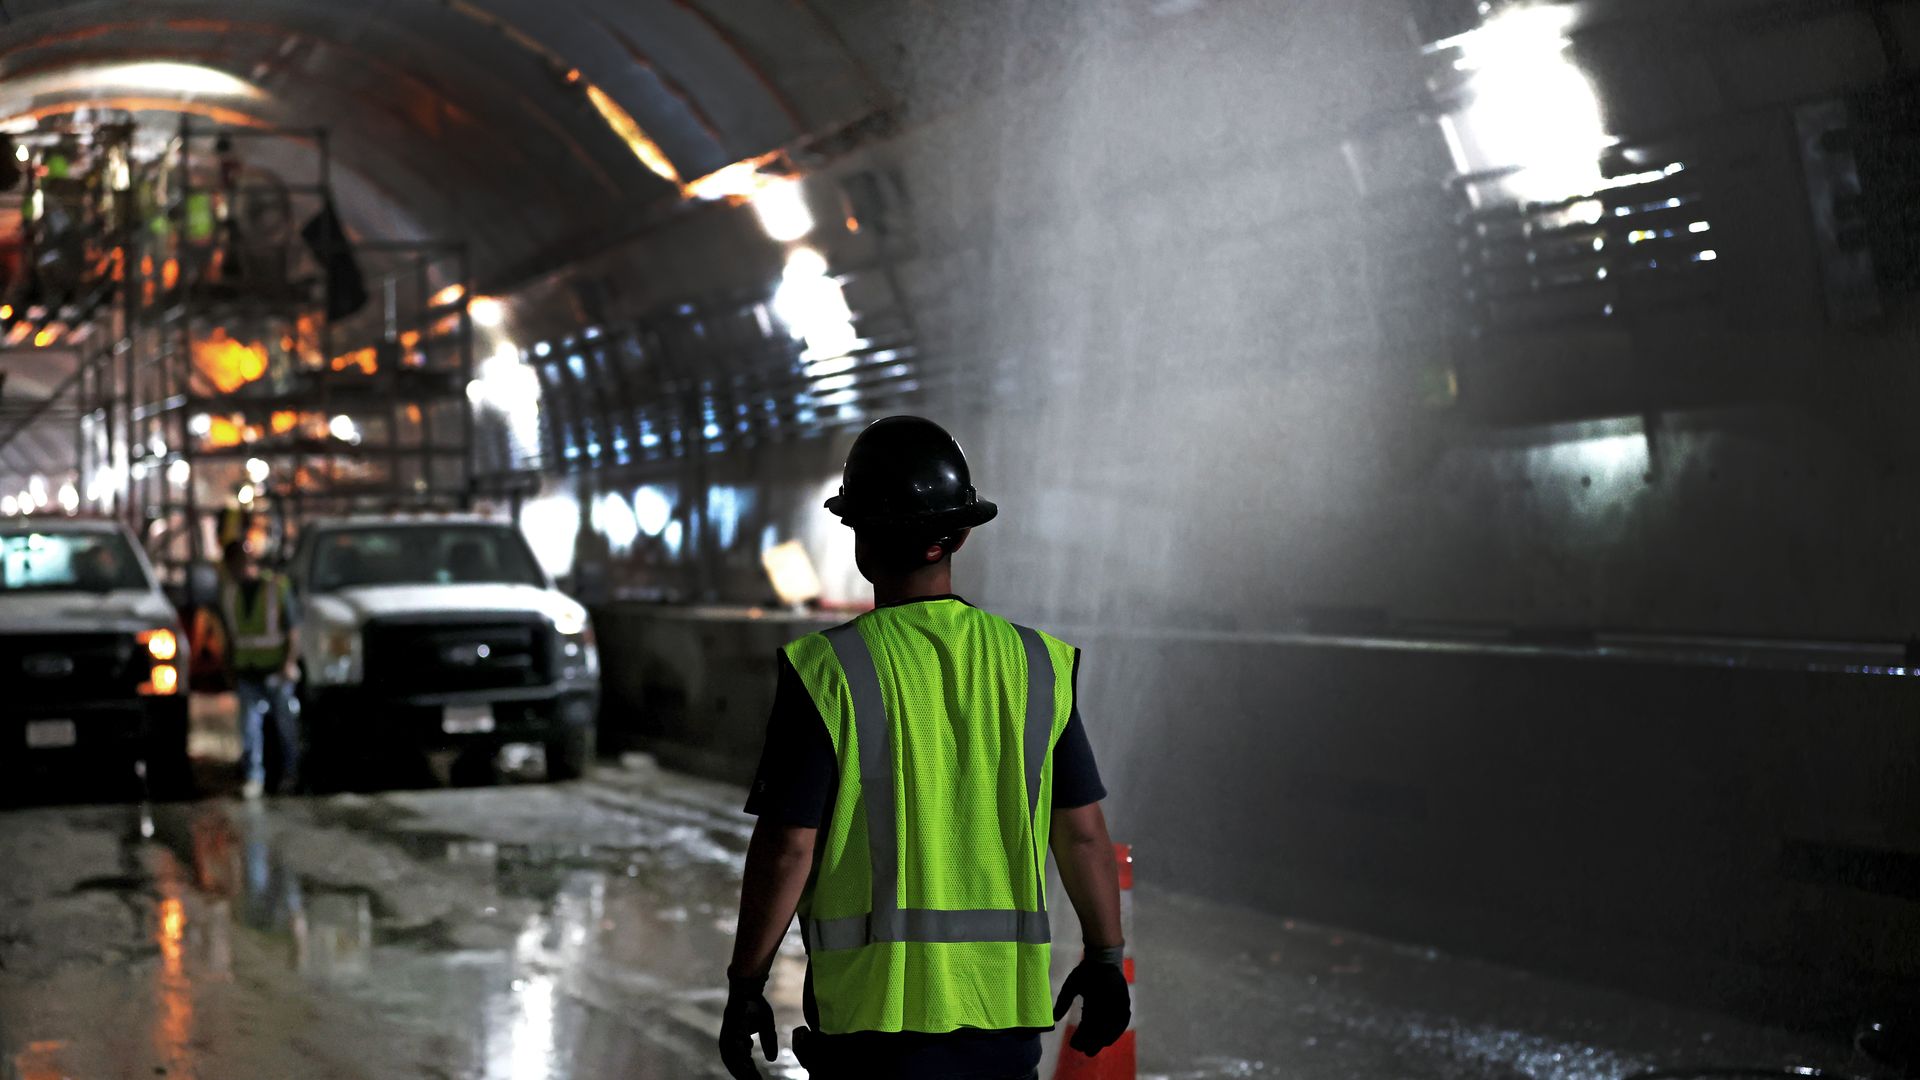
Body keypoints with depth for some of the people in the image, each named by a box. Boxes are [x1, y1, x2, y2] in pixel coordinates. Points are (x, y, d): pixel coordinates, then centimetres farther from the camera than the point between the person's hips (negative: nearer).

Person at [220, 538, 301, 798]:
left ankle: (289, 774, 17)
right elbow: (230, 633, 16)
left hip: (276, 668, -3)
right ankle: (254, 777, -5)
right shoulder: (229, 591, 8)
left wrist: (290, 663, -15)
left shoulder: (276, 586, -6)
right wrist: (231, 668, 14)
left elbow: (293, 629, -6)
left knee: (285, 723, 4)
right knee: (249, 724, -6)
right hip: (246, 669, 3)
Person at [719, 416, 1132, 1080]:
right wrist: (1105, 958, 17)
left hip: (875, 998, -4)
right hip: (1006, 996, 4)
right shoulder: (1036, 664, 2)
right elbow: (1082, 831, 5)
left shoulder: (826, 672, -9)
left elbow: (787, 848, -10)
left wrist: (745, 987, 0)